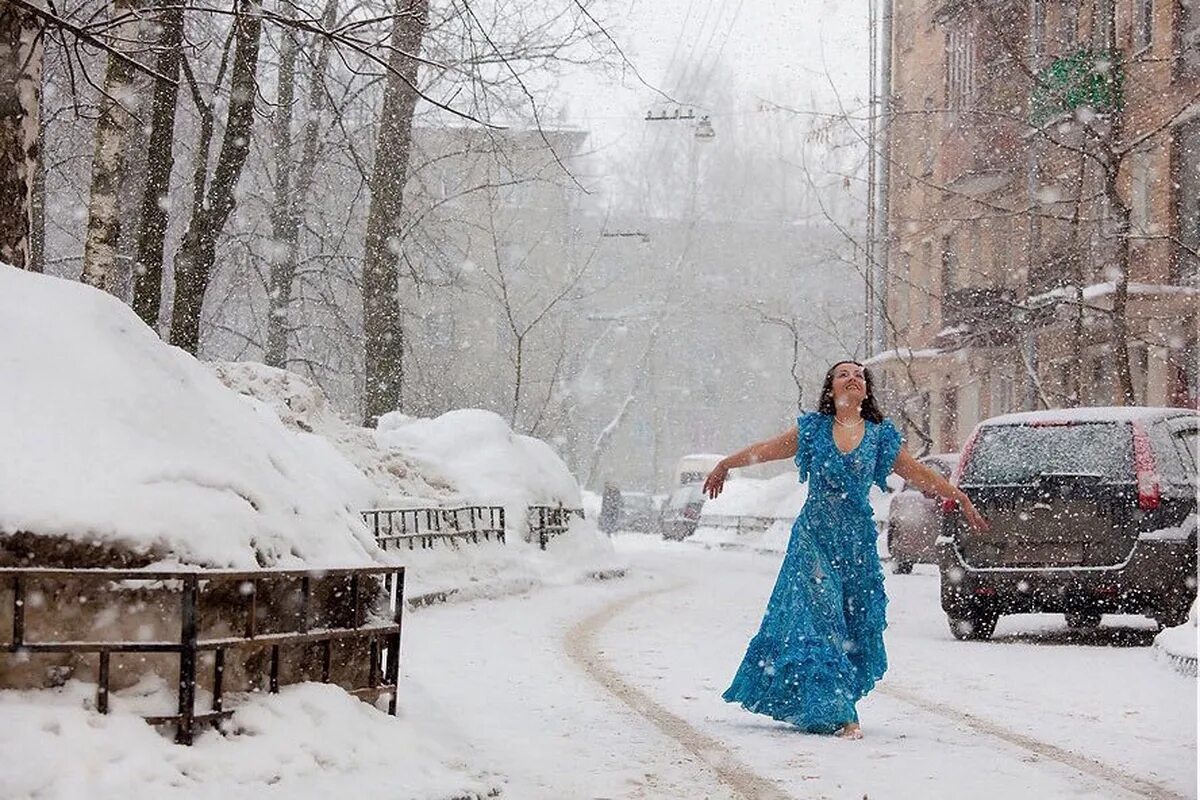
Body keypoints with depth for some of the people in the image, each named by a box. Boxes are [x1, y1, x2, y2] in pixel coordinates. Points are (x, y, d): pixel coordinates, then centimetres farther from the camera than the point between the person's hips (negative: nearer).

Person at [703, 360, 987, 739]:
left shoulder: (881, 436, 6)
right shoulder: (813, 429, 3)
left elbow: (919, 474, 12)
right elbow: (766, 450, 14)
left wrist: (961, 499, 12)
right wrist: (725, 464, 23)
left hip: (857, 540, 2)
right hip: (815, 537, -2)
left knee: (855, 625, 3)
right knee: (819, 619, -8)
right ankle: (837, 713, -7)